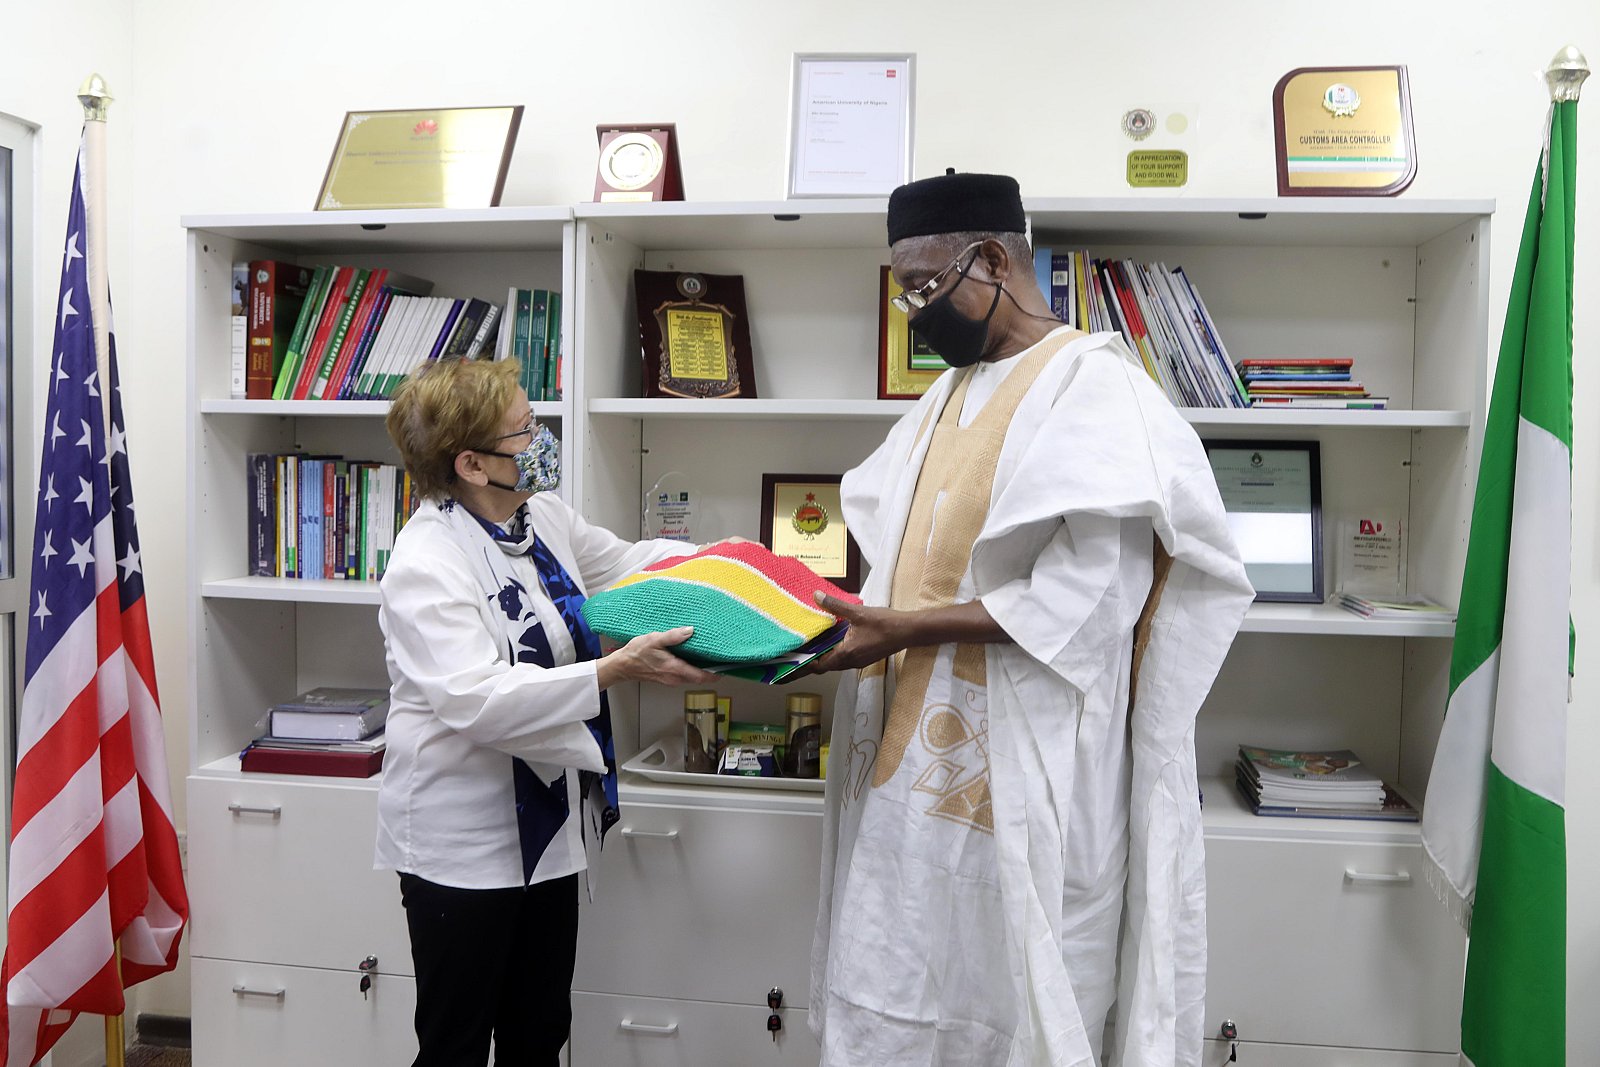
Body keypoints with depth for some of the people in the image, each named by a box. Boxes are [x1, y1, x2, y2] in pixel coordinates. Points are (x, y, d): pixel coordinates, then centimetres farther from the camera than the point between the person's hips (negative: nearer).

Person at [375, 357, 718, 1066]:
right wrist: (616, 669, -36)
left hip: (548, 823, 8)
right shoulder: (425, 565, -22)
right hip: (463, 841, -8)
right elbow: (476, 701, -32)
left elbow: (622, 563, 20)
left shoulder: (542, 516, 3)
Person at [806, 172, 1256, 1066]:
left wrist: (912, 628, -19)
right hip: (914, 762, 8)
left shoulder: (1091, 382, -9)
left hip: (1018, 779, -7)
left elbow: (1089, 590, -19)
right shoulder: (948, 399, 18)